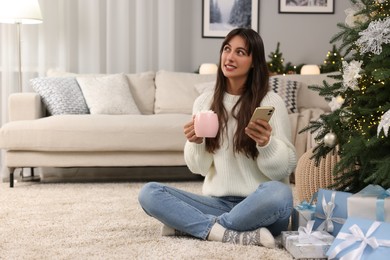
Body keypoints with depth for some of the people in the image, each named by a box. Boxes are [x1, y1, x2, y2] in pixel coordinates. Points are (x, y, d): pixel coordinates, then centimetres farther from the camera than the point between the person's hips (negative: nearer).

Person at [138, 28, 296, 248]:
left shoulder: (271, 102, -5)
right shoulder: (204, 102, 6)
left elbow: (286, 168, -6)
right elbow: (199, 168, 8)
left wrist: (266, 144, -26)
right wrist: (196, 143, -13)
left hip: (258, 207, -3)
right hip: (218, 203, 3)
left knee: (278, 194, -37)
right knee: (149, 193, -15)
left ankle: (189, 224, -19)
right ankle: (234, 235, -25)